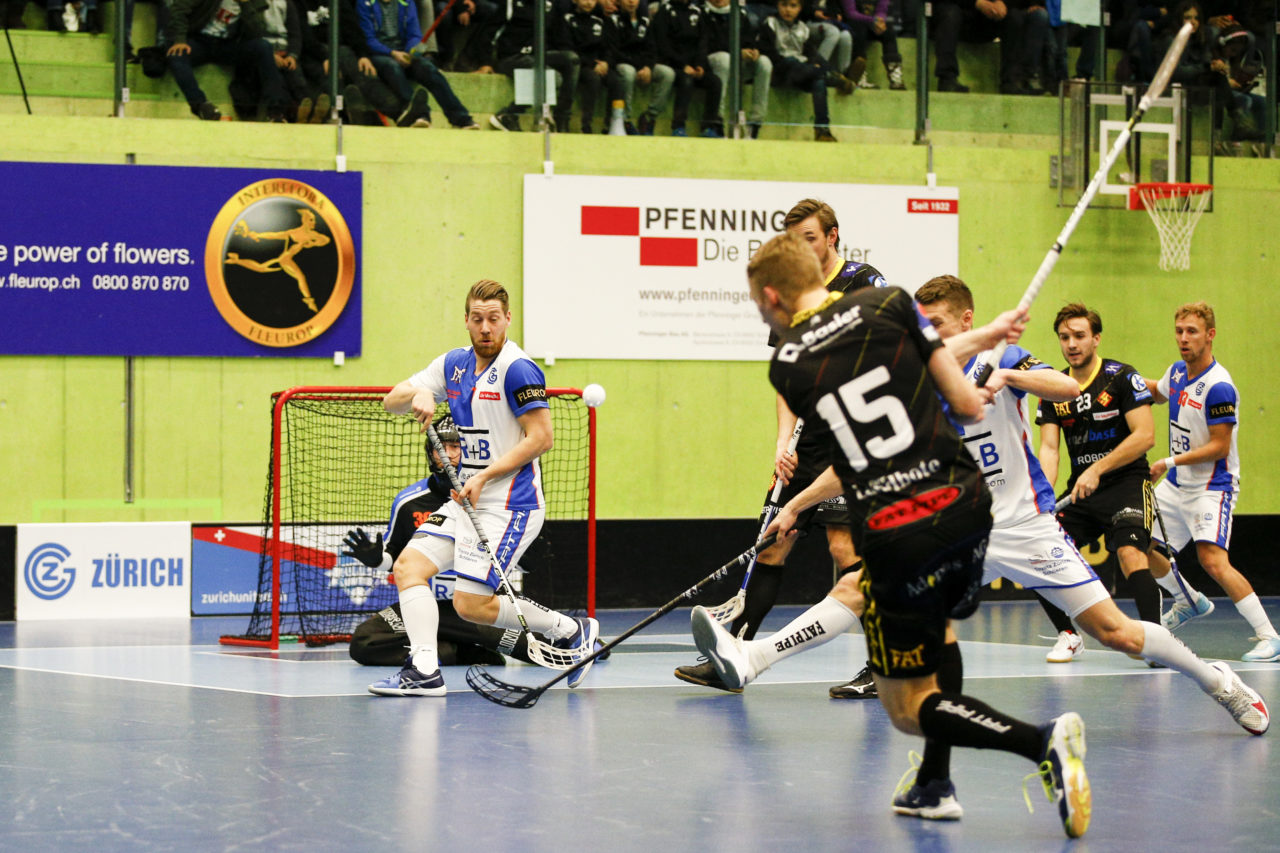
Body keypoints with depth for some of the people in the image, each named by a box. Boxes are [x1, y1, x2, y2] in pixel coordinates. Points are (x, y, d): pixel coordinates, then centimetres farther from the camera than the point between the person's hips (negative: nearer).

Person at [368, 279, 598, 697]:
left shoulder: (517, 369, -14)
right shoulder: (454, 364, 10)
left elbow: (540, 437, -16)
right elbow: (392, 401, 13)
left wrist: (484, 477, -19)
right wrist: (416, 394, -12)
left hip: (508, 503, -9)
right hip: (466, 502, 9)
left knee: (470, 603, -12)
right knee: (408, 566, -4)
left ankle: (571, 630, 4)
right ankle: (424, 671, -10)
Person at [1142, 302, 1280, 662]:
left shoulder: (1219, 387, -22)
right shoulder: (1178, 372, 4)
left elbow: (1219, 447, -21)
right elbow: (1157, 392, 28)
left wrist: (1171, 461, -25)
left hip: (1212, 487, -9)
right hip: (1175, 485, 9)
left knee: (1213, 559, -25)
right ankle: (1189, 601, 37)